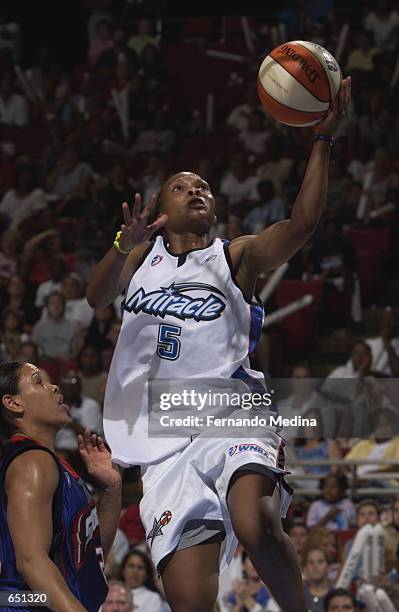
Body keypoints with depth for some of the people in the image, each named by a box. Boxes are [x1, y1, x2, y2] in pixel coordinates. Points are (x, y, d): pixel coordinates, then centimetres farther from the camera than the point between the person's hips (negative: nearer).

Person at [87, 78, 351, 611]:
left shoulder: (236, 257, 14)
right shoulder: (142, 255, 21)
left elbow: (302, 224, -3)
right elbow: (97, 297, 1)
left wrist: (324, 137, -10)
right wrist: (125, 245, -18)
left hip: (229, 413, -1)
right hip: (164, 443, 2)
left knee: (256, 525, -35)